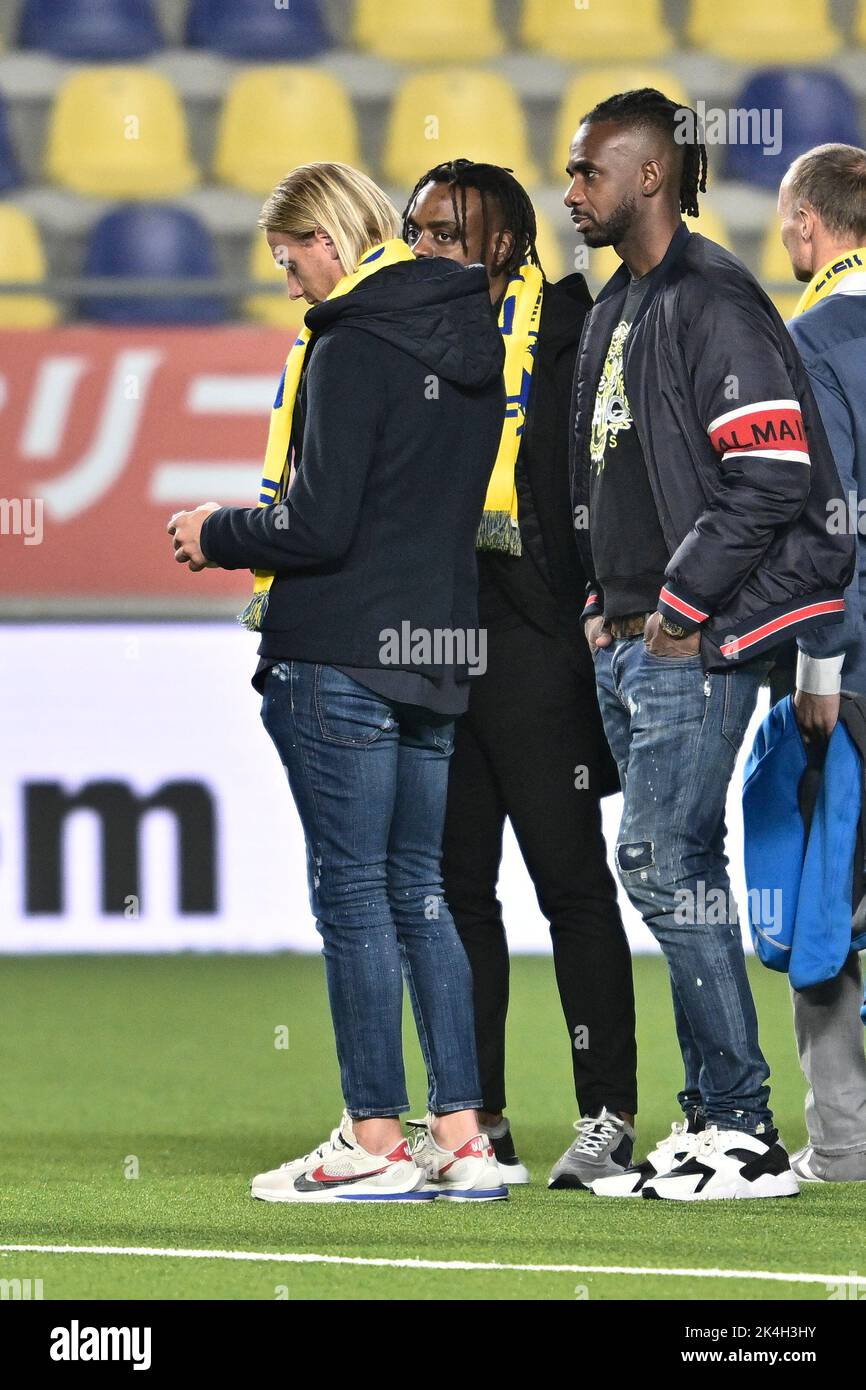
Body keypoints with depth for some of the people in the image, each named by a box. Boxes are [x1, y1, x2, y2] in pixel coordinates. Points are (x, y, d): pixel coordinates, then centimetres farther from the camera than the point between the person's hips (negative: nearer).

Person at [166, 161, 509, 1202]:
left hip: (342, 657, -8)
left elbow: (317, 525, -18)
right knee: (422, 893, 12)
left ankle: (376, 1142, -1)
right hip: (441, 653, 8)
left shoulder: (350, 350, -13)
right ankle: (459, 1137, 10)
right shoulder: (472, 342, 12)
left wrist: (218, 534, 0)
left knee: (352, 892, -2)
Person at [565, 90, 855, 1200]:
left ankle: (745, 1137, -9)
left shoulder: (714, 302, -12)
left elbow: (775, 473, -20)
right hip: (625, 640, 10)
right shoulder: (614, 310, 17)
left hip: (692, 644, -10)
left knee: (663, 864, -12)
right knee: (677, 870, 10)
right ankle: (713, 1117, 14)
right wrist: (607, 600, 13)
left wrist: (679, 602, -16)